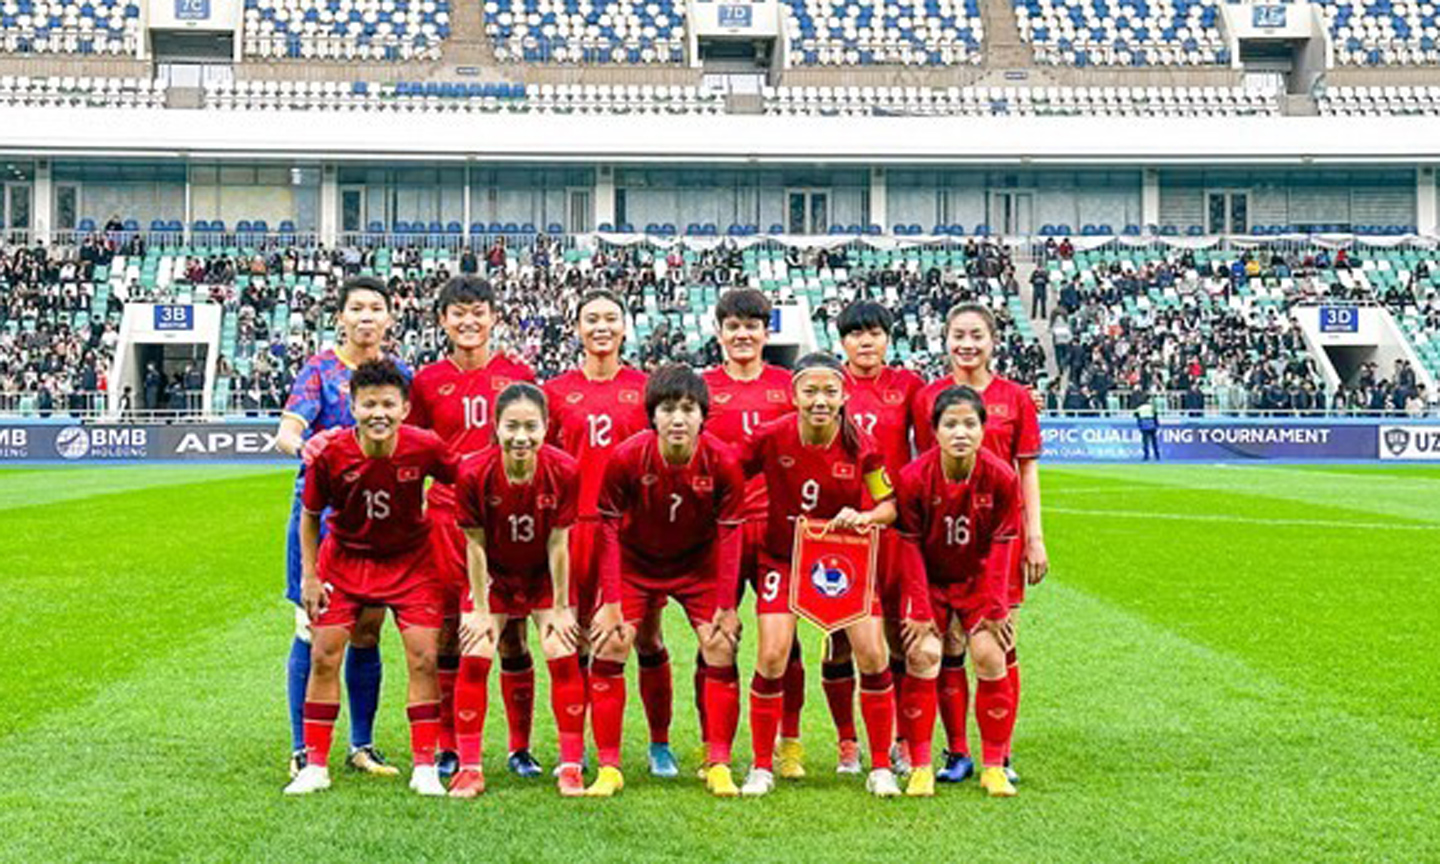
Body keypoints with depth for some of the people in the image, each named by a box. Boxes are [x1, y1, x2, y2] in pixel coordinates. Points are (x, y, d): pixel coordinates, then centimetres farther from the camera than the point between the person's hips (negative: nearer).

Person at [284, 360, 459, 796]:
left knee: (423, 659, -6)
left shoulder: (425, 447, -23)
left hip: (410, 560, 0)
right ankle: (315, 765, 12)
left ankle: (425, 768, 5)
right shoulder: (330, 454, -21)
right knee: (324, 658, -2)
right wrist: (309, 576, -5)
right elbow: (310, 514, -4)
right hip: (345, 559, 1)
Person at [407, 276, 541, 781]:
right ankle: (448, 747, 14)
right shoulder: (428, 381, 6)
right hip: (448, 515, 0)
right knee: (449, 634, 3)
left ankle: (520, 747, 13)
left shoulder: (518, 375, 5)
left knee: (512, 635, 3)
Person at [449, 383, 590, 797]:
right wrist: (481, 610, -11)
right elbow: (475, 546, -15)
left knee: (563, 656, -7)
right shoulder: (473, 473, -25)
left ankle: (571, 767, 5)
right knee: (474, 657, -8)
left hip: (544, 576, 0)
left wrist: (560, 607, -9)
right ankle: (469, 768, 3)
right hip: (493, 576, 0)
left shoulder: (564, 470, -24)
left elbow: (558, 543, -15)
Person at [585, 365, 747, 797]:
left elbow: (728, 535, -13)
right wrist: (611, 603, -17)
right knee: (609, 648, -10)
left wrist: (725, 607, -13)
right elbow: (609, 529, -15)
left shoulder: (723, 461, -23)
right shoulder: (626, 458, -25)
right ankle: (609, 768, 1)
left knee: (721, 649, -9)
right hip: (635, 562, 0)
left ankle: (718, 765, 3)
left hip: (699, 563, 1)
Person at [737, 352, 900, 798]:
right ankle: (762, 767, 7)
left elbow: (890, 505, -4)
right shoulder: (771, 437, -16)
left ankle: (880, 767, 10)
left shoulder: (861, 447, -15)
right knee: (772, 656, -11)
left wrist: (864, 517, -24)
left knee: (872, 655, -7)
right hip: (783, 556, 0)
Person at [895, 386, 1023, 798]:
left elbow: (1000, 547, -9)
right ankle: (920, 767, -1)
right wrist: (921, 610, -13)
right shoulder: (913, 478, -21)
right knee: (923, 656, -13)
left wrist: (994, 608, -7)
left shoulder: (1001, 477, -18)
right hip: (930, 581, -1)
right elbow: (911, 547, -13)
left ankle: (994, 767, 8)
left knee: (990, 658, -7)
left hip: (978, 581, 1)